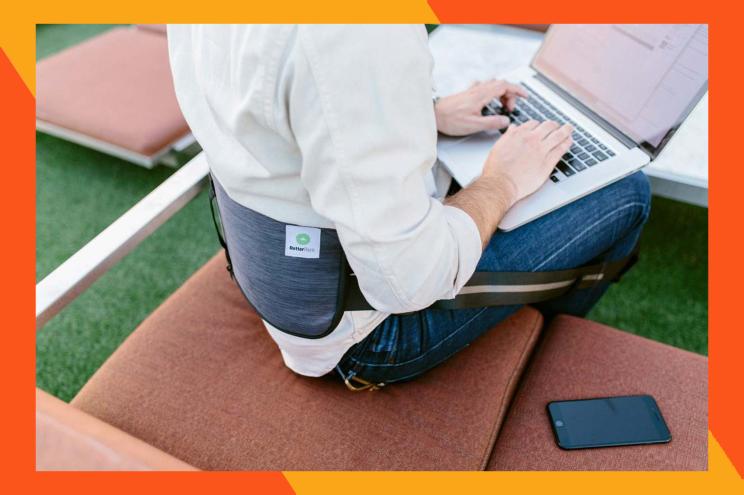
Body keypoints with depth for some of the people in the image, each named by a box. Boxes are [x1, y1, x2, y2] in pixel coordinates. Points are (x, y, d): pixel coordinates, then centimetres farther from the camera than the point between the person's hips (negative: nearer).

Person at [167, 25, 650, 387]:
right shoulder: (362, 30, -36)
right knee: (627, 191, 4)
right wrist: (503, 181, -13)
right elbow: (408, 280, -32)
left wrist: (426, 113, 5)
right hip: (372, 329, -8)